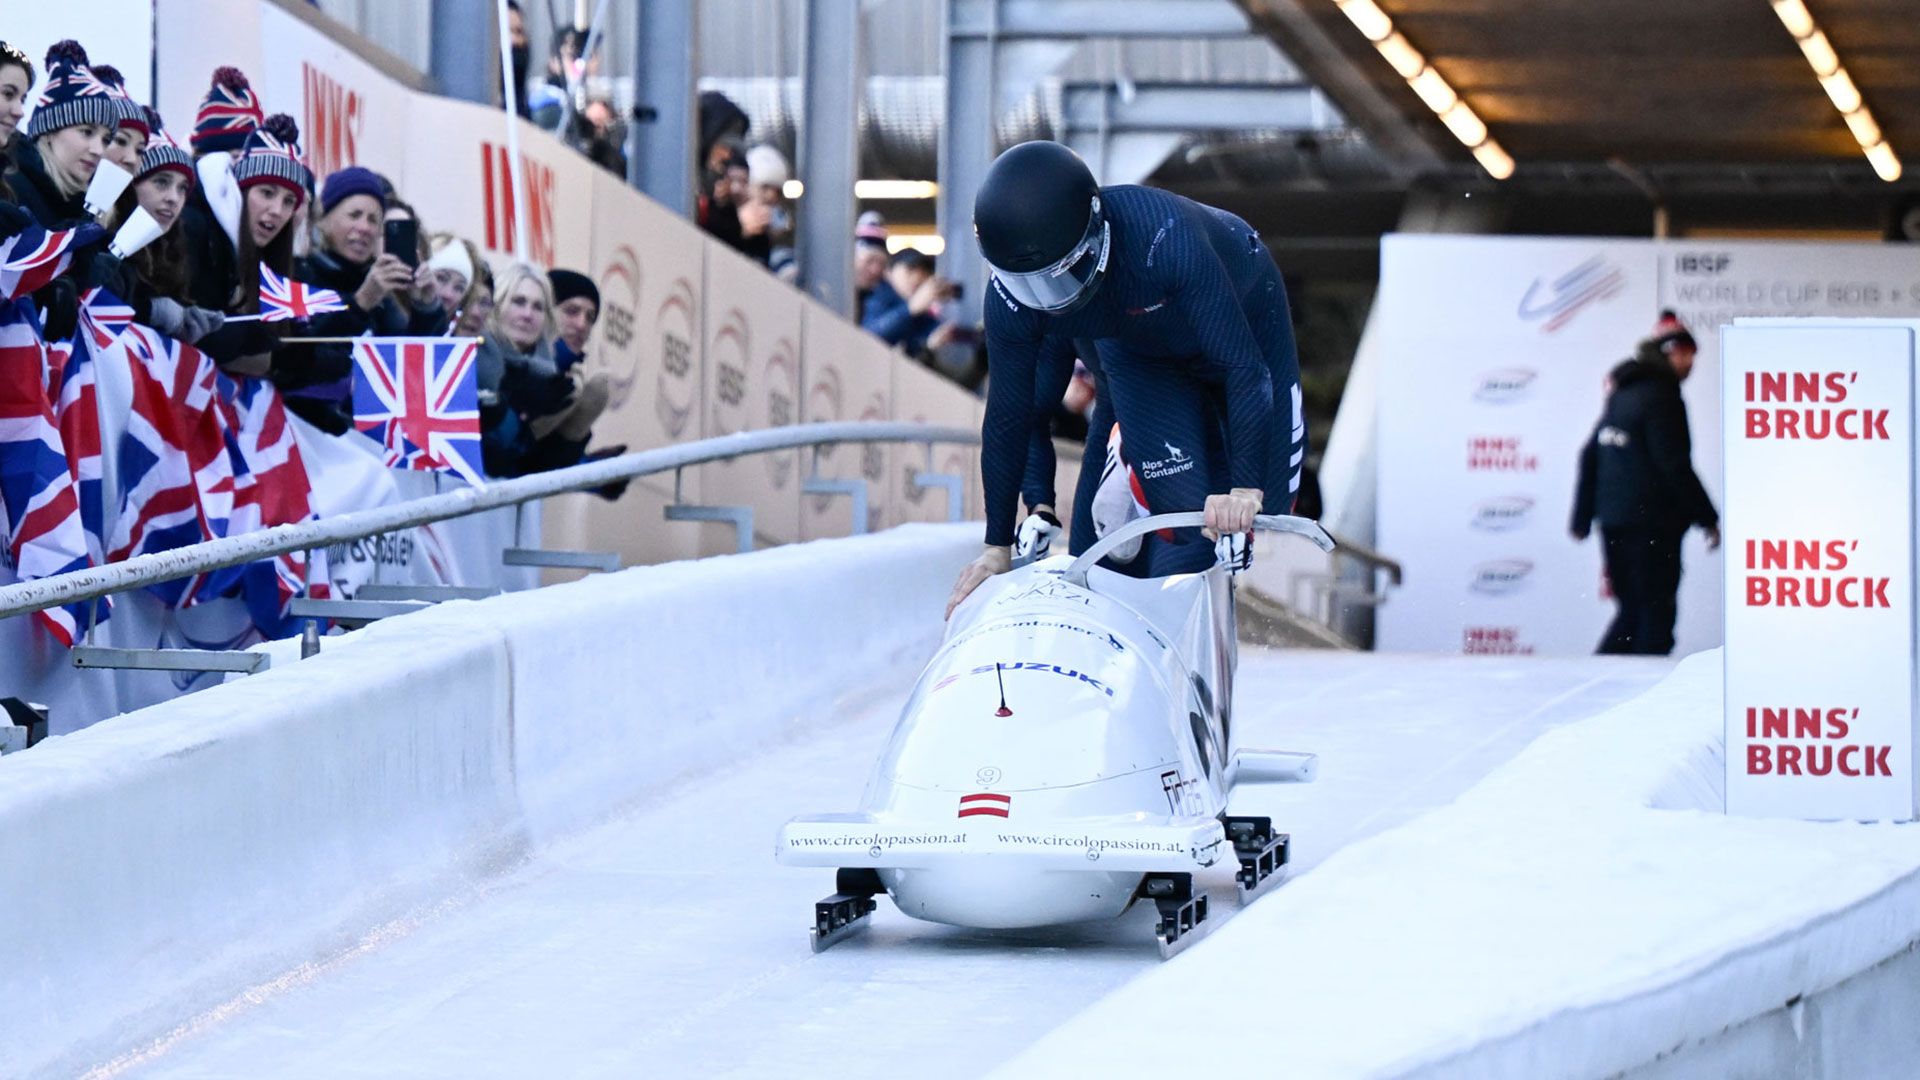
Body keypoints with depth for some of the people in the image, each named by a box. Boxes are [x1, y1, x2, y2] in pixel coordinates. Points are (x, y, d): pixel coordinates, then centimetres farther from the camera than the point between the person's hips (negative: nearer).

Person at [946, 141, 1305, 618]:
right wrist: (997, 547, -11)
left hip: (1244, 316, -2)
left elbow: (1244, 367, -44)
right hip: (1143, 358, 2)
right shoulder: (1011, 300, -32)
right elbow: (1007, 417, -17)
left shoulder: (1163, 236, -46)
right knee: (1187, 518, -15)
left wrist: (1247, 487, -52)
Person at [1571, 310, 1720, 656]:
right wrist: (1707, 519, -10)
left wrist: (1582, 517, 25)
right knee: (1657, 613, -3)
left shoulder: (1621, 393, 15)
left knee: (1631, 611, 15)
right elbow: (1676, 466, -16)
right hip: (1653, 523, -8)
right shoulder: (1661, 396, -12)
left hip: (1613, 521, 8)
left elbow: (1591, 456, 19)